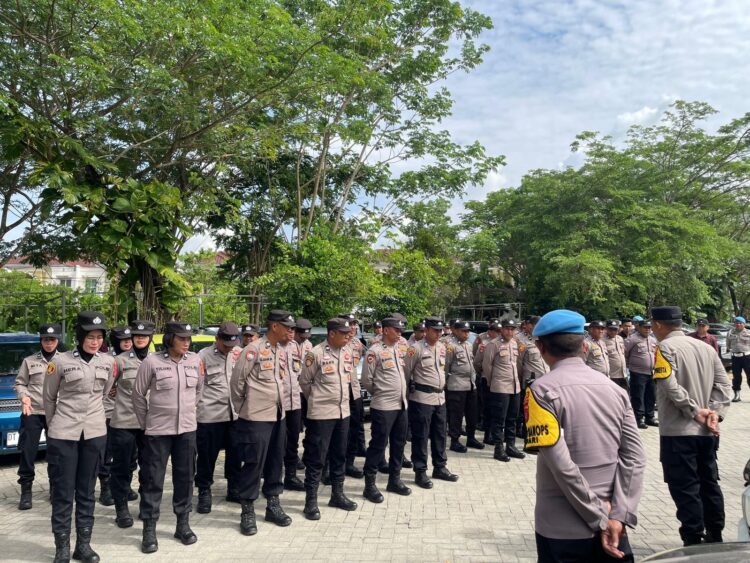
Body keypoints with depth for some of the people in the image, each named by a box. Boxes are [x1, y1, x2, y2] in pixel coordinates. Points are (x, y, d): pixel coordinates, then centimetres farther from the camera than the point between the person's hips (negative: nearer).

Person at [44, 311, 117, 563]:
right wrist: (55, 425, 12)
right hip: (63, 434, -3)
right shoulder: (60, 361, -7)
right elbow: (48, 397, 5)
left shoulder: (108, 362, 2)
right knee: (63, 492, 4)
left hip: (95, 433, 3)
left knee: (87, 491, 11)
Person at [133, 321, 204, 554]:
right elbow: (138, 395, -2)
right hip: (158, 430, -3)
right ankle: (149, 529, 16)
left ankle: (183, 524, 25)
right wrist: (145, 422, 3)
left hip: (187, 429, 3)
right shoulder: (152, 361, -11)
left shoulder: (195, 361, -1)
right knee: (153, 479, 4)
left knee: (185, 477, 11)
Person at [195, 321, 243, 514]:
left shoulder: (240, 353, 4)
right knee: (207, 455, 6)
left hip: (236, 414, 4)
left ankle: (234, 489, 29)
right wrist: (194, 410, -6)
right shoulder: (203, 356, -6)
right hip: (210, 415, -3)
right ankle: (204, 492, 22)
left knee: (235, 453, 13)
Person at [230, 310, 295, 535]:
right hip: (256, 417, -7)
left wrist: (278, 404, 14)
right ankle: (247, 511, 14)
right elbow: (237, 379, -10)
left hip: (278, 415, 7)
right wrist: (242, 407, -1)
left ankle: (273, 504, 28)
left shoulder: (283, 351, 7)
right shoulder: (253, 349, -15)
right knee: (253, 464, 1)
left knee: (275, 462, 14)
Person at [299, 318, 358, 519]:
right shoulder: (316, 353, -13)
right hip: (321, 413, -6)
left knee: (339, 456, 15)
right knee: (316, 458, 0)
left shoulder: (347, 353, 6)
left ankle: (337, 494, 28)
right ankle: (311, 501, 10)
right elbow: (304, 382, -3)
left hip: (343, 411, 7)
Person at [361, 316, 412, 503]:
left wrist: (400, 394, 13)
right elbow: (366, 379, -10)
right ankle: (370, 485, 10)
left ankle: (394, 480, 29)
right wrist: (380, 393, 3)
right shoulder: (375, 351, -12)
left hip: (401, 405, 8)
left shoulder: (399, 350, 12)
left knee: (398, 444, 15)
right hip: (383, 407, -8)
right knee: (378, 445, -1)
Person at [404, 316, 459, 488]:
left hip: (440, 397, 7)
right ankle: (420, 472, 11)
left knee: (440, 434, 15)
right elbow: (405, 372, -8)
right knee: (421, 436, 1)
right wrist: (408, 393, -3)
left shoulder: (442, 347, 10)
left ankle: (440, 468, 28)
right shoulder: (416, 348, -12)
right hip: (422, 398, -7)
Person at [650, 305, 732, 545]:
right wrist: (715, 412, -3)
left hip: (678, 432, -7)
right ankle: (715, 538, 30)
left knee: (685, 489, 2)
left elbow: (669, 386, -23)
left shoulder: (665, 347, -11)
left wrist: (695, 412, -14)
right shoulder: (706, 347, 9)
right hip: (707, 431, 7)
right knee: (709, 484, 18)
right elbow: (723, 383, 4)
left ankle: (694, 543, 8)